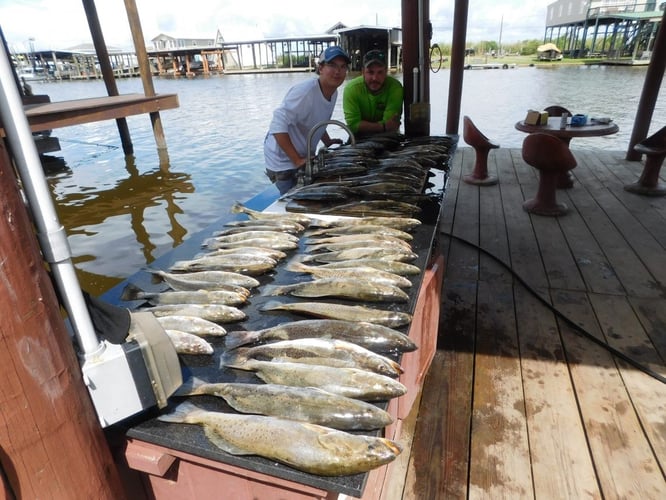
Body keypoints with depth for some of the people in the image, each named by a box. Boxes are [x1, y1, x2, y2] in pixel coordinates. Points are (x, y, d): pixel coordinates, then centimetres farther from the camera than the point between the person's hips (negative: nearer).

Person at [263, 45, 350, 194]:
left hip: (305, 158, 8)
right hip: (284, 161, -8)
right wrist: (297, 160, -30)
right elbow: (278, 125, -30)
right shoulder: (305, 91, -27)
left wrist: (328, 142, 5)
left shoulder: (333, 93, 0)